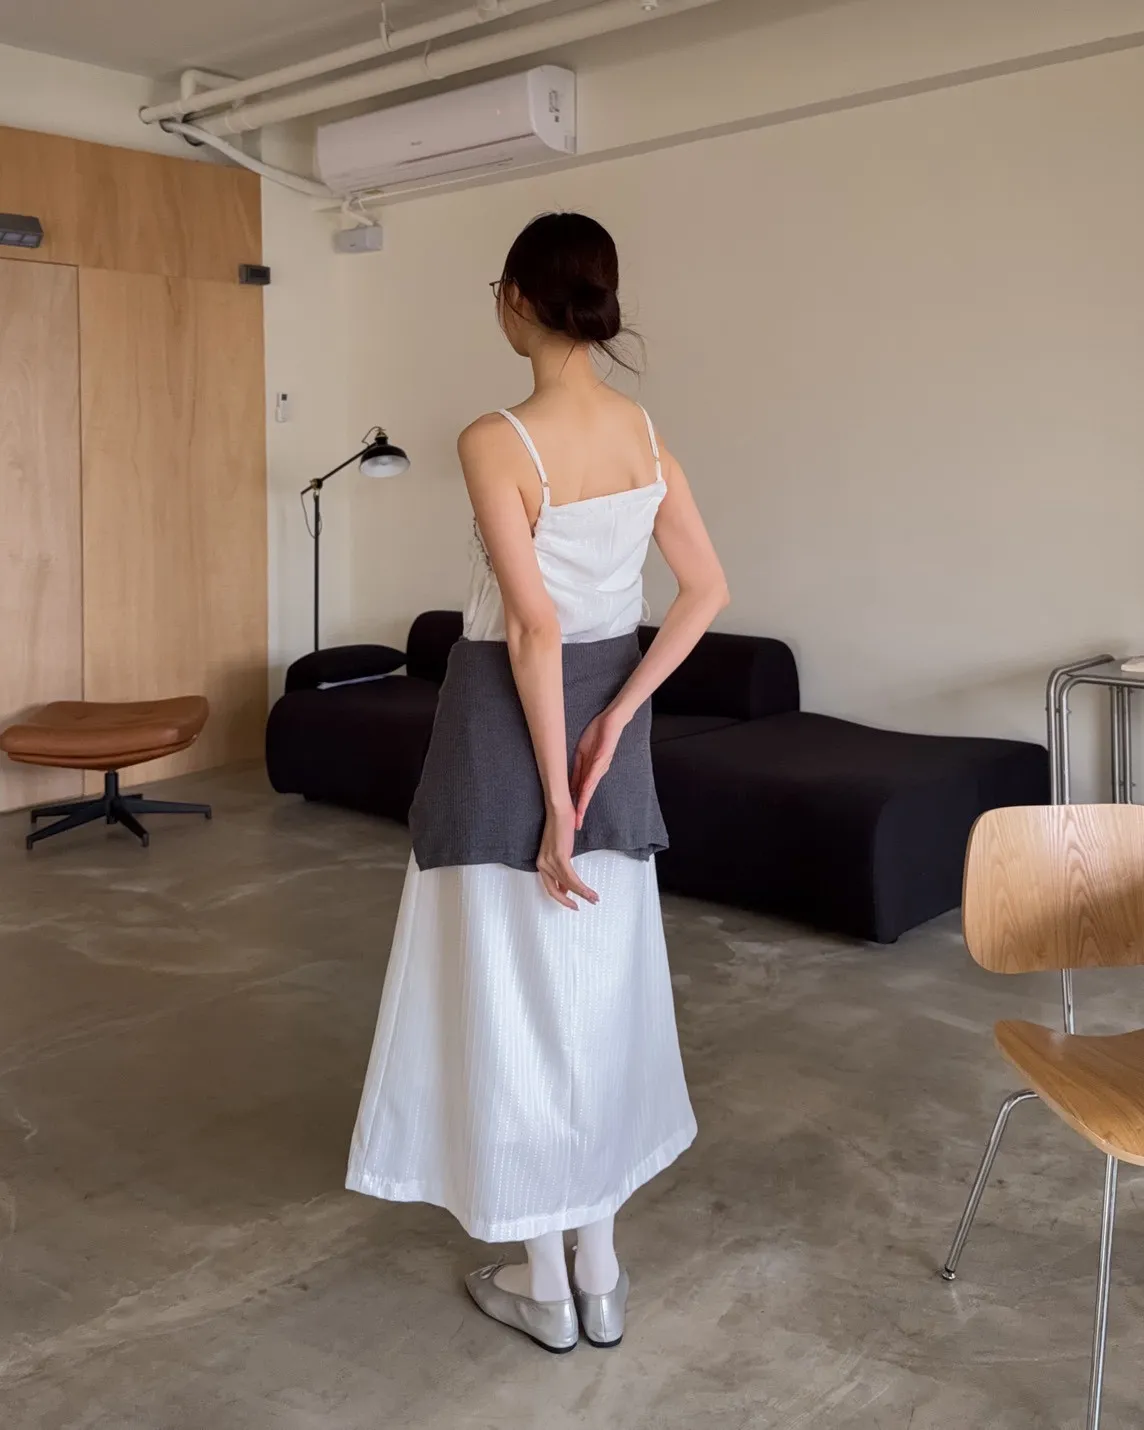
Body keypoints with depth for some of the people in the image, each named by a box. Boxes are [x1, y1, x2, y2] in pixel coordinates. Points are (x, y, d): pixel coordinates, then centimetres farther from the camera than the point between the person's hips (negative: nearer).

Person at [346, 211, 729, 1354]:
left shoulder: (496, 443, -18)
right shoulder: (645, 433, 3)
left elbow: (536, 627, -22)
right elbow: (707, 590, 1)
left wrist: (551, 803, -17)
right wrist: (613, 719, -3)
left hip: (511, 719, -6)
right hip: (608, 710, 7)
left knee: (512, 988, 7)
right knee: (597, 985, 15)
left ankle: (541, 1286, 22)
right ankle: (600, 1273, 28)